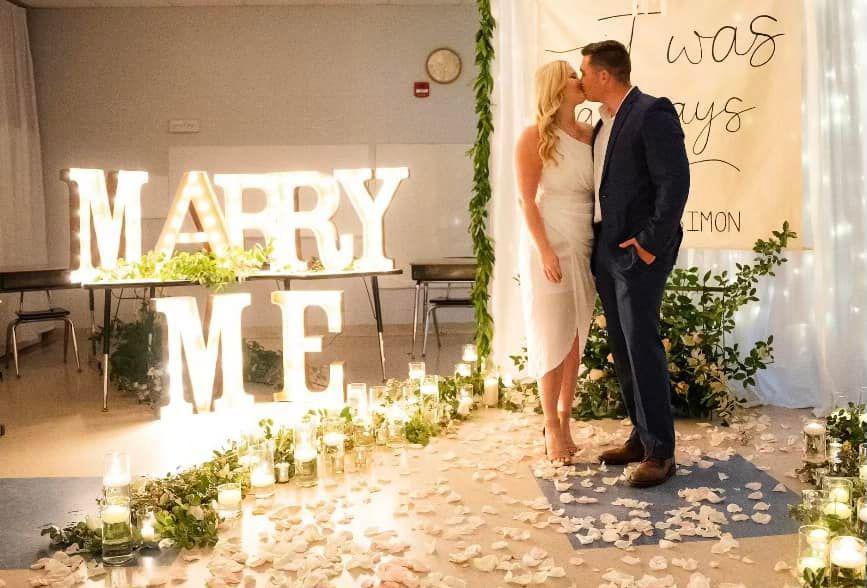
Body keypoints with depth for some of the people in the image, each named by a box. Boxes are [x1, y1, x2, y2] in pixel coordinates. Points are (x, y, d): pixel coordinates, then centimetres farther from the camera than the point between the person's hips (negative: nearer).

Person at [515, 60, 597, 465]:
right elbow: (527, 200, -9)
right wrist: (546, 251, -16)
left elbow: (601, 190, 10)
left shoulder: (590, 135, 7)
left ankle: (564, 422, 20)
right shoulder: (535, 137, -7)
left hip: (585, 249, 5)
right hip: (550, 248, -5)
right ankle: (552, 428, 14)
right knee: (554, 339, 1)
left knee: (576, 339, 8)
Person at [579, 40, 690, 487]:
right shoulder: (603, 124, 17)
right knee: (621, 349, 11)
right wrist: (596, 246, 12)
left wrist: (650, 243, -18)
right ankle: (640, 437, 21)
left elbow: (675, 182, -17)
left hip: (638, 249, -9)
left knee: (642, 345, -8)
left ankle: (660, 452, 1)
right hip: (605, 250, 9)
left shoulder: (652, 112, -10)